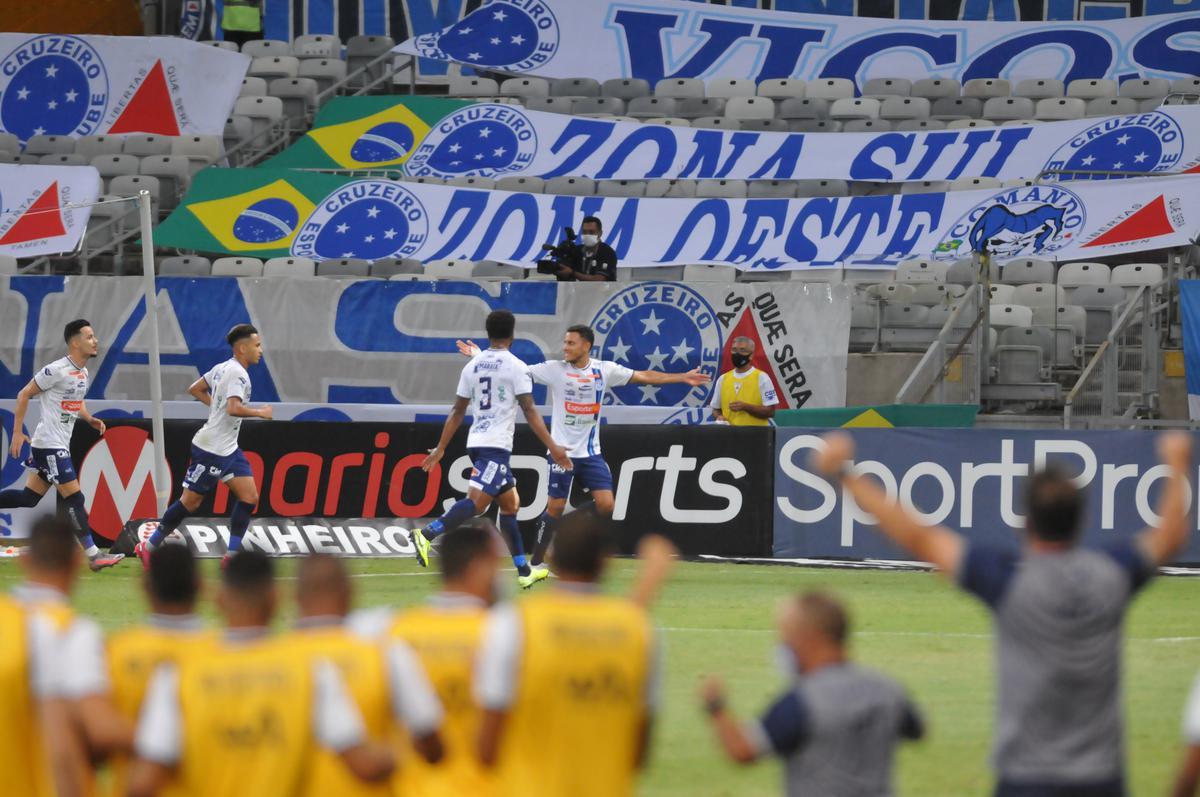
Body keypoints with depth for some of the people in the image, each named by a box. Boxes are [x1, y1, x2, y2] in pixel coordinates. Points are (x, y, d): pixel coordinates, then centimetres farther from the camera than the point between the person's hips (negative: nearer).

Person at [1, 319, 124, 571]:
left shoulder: (83, 373, 10)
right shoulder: (57, 370, -16)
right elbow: (24, 395, -12)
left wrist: (89, 419, 8)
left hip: (60, 445, 9)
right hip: (49, 444, -9)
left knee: (30, 498, 11)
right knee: (74, 498, -10)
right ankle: (93, 555, -9)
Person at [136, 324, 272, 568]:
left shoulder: (223, 368, 11)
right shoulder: (237, 373, -19)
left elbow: (195, 389, 21)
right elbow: (234, 408, -33)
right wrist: (260, 412, -19)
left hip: (228, 449, 10)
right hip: (210, 449, -10)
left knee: (249, 497, 0)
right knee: (190, 502, -1)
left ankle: (231, 557, 1)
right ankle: (148, 547, 13)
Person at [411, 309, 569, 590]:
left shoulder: (473, 366, 12)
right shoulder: (516, 367, -6)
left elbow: (457, 412, 14)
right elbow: (530, 412, -9)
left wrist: (441, 449, 20)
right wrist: (553, 448, -7)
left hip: (476, 442, 8)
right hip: (497, 445, -8)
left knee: (510, 504, 16)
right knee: (477, 501, -18)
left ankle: (524, 571, 17)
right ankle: (427, 534, -35)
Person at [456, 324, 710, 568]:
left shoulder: (605, 370, 2)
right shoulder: (555, 369, -5)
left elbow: (643, 377, 7)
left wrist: (683, 378, 5)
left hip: (591, 452, 3)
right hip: (562, 451, -3)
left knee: (605, 505, -8)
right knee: (555, 507, -3)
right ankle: (536, 561, 9)